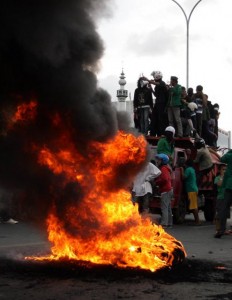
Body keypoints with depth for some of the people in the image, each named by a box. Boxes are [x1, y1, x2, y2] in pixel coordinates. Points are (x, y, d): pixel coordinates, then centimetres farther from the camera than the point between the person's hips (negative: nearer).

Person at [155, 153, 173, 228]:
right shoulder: (166, 168, 19)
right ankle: (169, 223, 17)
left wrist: (156, 182, -11)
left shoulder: (163, 169, -12)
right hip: (169, 189, 11)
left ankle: (164, 223, -16)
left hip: (165, 191, -11)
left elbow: (164, 179, -25)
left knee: (164, 208, -12)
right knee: (168, 208, 13)